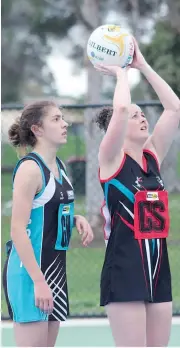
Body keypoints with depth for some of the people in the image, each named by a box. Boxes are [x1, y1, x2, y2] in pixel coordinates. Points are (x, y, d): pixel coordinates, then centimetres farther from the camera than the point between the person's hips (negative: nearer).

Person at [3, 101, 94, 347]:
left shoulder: (58, 166, 10)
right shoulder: (30, 168, -14)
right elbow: (18, 230, -18)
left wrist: (76, 219, 3)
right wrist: (38, 281, -23)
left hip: (55, 268, 9)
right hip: (29, 271, -9)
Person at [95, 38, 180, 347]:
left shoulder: (153, 156, 11)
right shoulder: (112, 158, -5)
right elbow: (120, 107, -20)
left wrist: (143, 66, 7)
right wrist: (120, 72, -3)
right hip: (124, 269, -7)